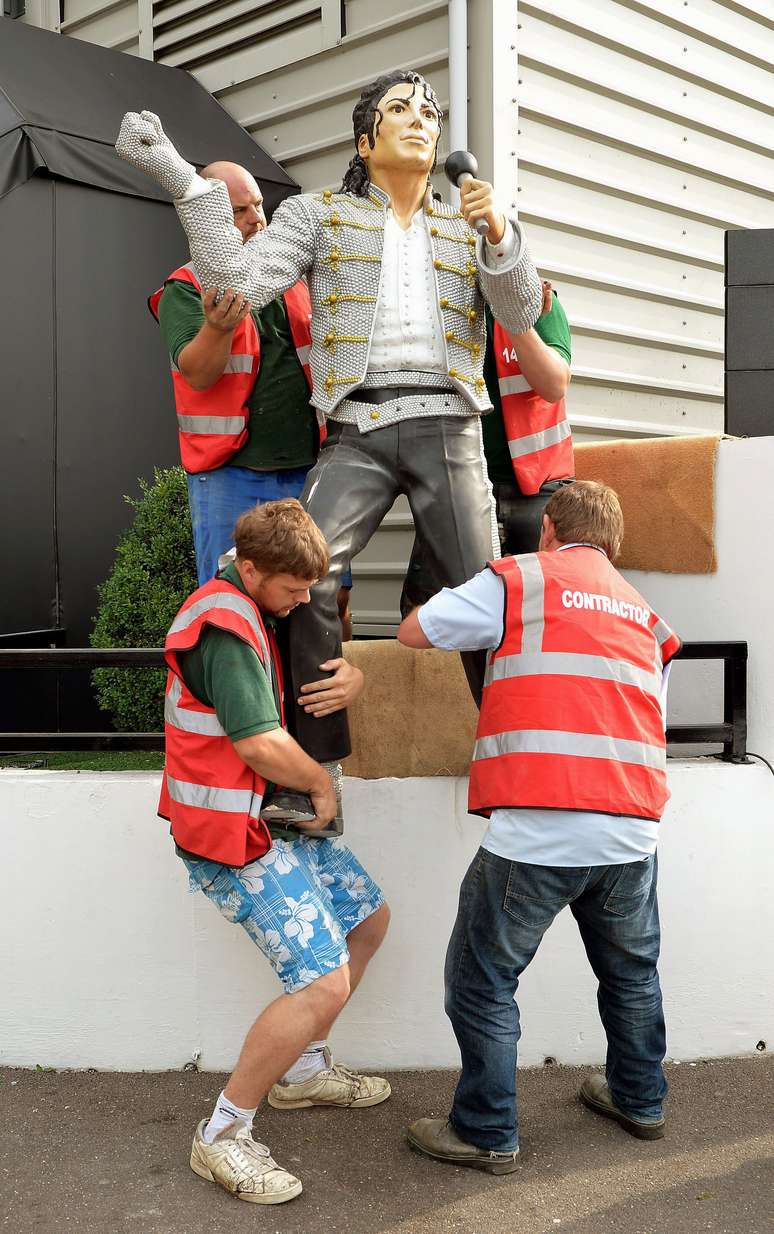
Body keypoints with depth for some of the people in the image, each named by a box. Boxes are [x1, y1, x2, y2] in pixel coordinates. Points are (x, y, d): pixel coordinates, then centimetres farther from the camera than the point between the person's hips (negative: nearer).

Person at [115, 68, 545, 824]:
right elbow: (236, 282, -2)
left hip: (446, 427, 2)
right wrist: (179, 178, -9)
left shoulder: (466, 230, 19)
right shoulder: (318, 214, 12)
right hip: (357, 430, -1)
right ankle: (318, 765, -11)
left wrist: (498, 230, -11)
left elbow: (520, 315, 6)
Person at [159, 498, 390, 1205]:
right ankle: (222, 1138, 1)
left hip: (277, 818, 11)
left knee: (368, 918, 21)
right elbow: (261, 745, -28)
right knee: (325, 981, -15)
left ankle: (302, 1071, 34)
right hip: (238, 836, -11)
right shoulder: (225, 626, -23)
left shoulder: (260, 609, 10)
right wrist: (323, 783, -9)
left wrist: (354, 676, -5)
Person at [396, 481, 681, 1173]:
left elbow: (413, 632, 7)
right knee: (632, 971, 26)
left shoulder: (518, 581, 3)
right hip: (632, 829, 6)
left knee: (483, 980, 10)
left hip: (537, 827, -6)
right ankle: (640, 1101, 43)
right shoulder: (644, 614, 19)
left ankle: (488, 1134, 19)